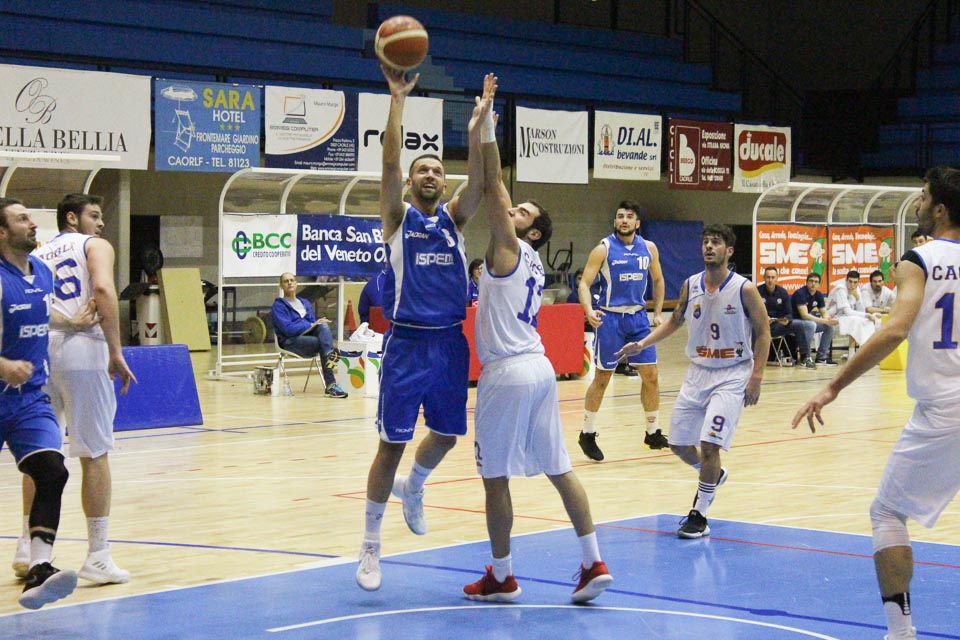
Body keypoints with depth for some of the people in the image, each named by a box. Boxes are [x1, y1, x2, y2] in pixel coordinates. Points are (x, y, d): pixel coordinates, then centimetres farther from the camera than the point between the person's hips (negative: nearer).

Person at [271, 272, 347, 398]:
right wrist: (311, 325, -19)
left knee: (323, 326, -28)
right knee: (322, 343, -32)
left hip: (309, 336, 5)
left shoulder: (305, 303, 26)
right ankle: (331, 385, -41)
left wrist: (319, 324, -8)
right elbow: (288, 329, -12)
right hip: (291, 342, -5)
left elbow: (314, 323, 17)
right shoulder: (278, 306, 4)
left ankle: (329, 357, -51)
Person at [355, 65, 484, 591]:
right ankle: (370, 544, 8)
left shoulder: (455, 217, 9)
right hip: (406, 345, -4)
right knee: (392, 444, -3)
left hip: (450, 343, 4)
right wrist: (397, 100, -21)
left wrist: (475, 132, -25)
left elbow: (478, 182, -9)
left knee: (446, 435, 16)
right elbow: (388, 164, -13)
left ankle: (412, 488, 48)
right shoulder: (398, 216, 1)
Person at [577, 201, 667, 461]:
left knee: (651, 375, 4)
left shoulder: (649, 248, 4)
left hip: (638, 316, 4)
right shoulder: (604, 249, -9)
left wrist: (658, 313, 11)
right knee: (602, 378, 1)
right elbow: (584, 283, -11)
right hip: (610, 318, -4)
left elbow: (657, 280, 18)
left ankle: (653, 433, 16)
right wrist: (589, 310, -28)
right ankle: (587, 434, 13)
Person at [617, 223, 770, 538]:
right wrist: (642, 344, 6)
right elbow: (675, 321, 17)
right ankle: (714, 475, 40)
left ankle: (699, 516, -2)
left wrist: (756, 376, -12)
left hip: (732, 376, -5)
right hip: (698, 372, 6)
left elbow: (763, 331, -6)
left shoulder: (744, 289, -11)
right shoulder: (690, 285, 3)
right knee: (679, 444, 8)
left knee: (709, 443, -16)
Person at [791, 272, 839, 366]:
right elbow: (804, 315, -29)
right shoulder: (800, 293, -22)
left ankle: (821, 357, 0)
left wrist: (828, 319, -22)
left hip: (807, 321, 8)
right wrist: (825, 321, -31)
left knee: (831, 326, -5)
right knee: (811, 325, -36)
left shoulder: (818, 295, 2)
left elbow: (824, 312, 4)